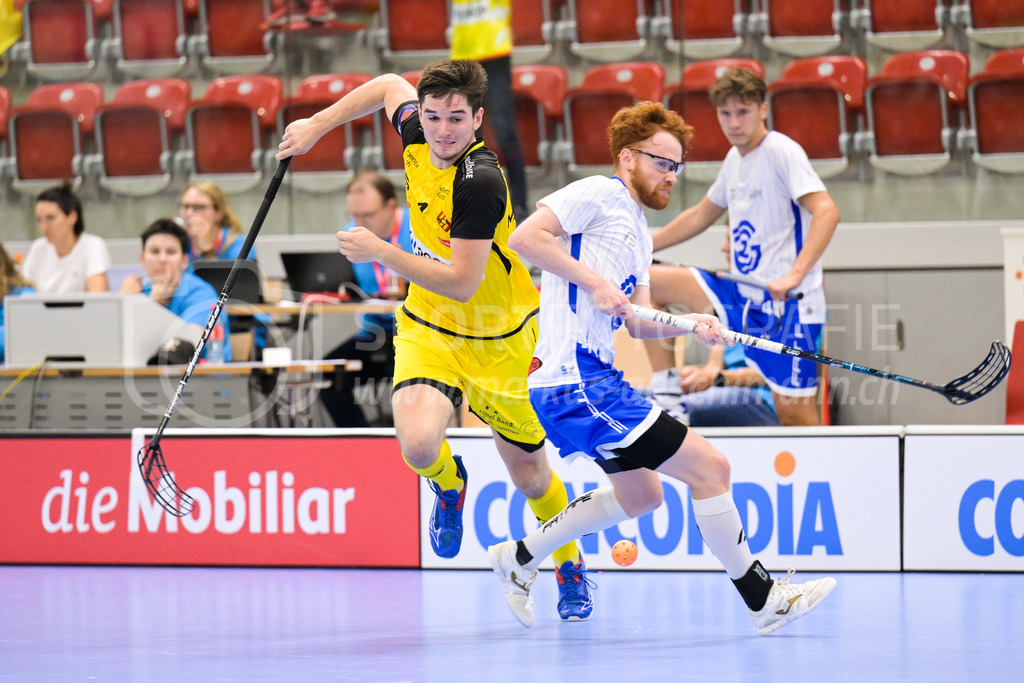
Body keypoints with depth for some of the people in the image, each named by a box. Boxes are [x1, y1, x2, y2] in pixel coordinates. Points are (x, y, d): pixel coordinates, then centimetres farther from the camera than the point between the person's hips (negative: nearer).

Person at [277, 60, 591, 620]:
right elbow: (389, 85, 14)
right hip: (427, 329, 4)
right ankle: (449, 484, 15)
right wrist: (316, 126, 12)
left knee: (530, 476, 10)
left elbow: (461, 282, -30)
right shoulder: (417, 135, -9)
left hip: (500, 342, -4)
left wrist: (380, 252, -32)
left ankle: (570, 569, 41)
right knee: (419, 444, -24)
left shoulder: (480, 182, -29)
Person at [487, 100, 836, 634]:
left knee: (641, 494, 26)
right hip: (577, 383, -11)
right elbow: (524, 237, -18)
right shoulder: (600, 194, -7)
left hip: (595, 380, 11)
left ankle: (519, 558, 32)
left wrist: (693, 324, -1)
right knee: (710, 467, -10)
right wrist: (593, 281, -20)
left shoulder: (639, 233, 22)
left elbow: (639, 323, 17)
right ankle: (762, 600, -2)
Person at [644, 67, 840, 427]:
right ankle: (666, 398, 3)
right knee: (648, 282, 4)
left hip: (787, 304, -8)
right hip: (741, 298, 8)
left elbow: (827, 212, -25)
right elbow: (702, 214, 30)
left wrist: (795, 275, -37)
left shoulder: (782, 151, -12)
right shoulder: (735, 159, 13)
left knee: (794, 414, -11)